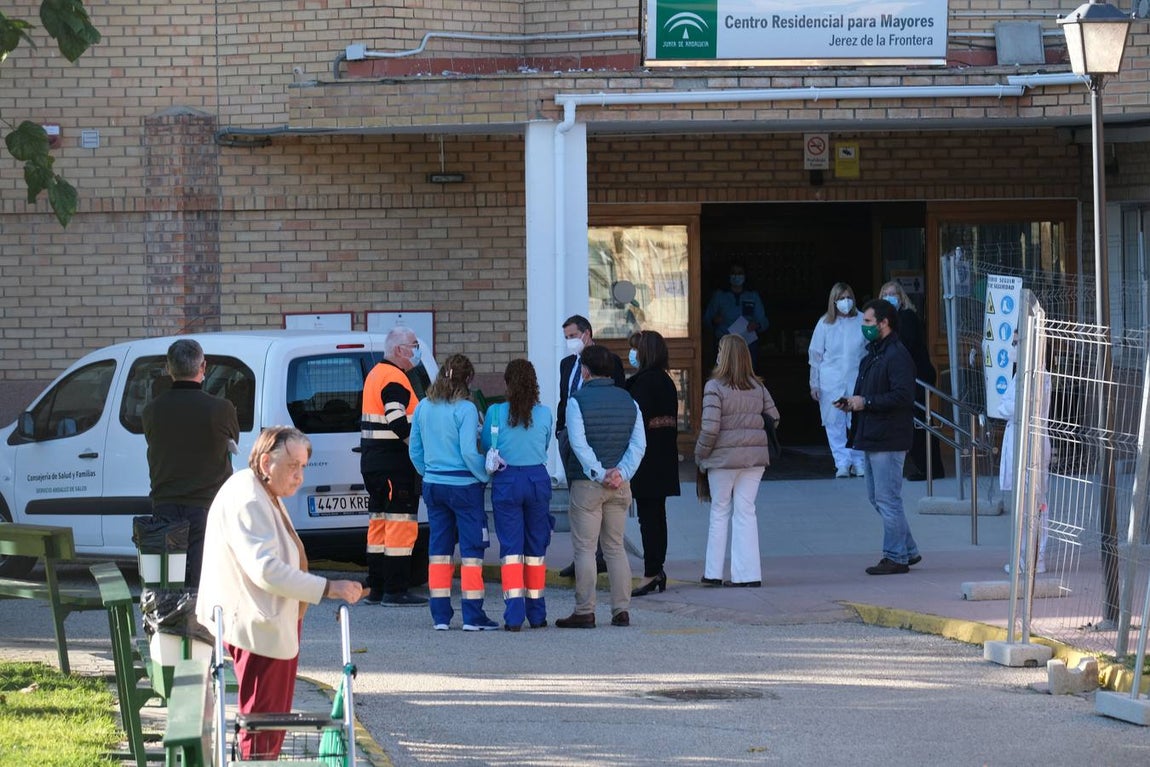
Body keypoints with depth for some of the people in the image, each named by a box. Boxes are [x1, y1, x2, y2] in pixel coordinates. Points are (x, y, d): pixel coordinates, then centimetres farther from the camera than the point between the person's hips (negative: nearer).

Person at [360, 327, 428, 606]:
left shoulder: (375, 375, 18)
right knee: (401, 523, -8)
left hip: (372, 464, 10)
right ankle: (395, 591, -9)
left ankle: (376, 588, 17)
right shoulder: (395, 379, -14)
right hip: (394, 465, -10)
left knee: (379, 524, 13)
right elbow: (399, 424, -24)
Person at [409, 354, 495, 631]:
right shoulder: (465, 409, -13)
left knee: (438, 548, 11)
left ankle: (440, 615, 10)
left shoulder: (423, 408, 5)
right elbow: (469, 452, -18)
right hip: (463, 486, -5)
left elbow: (415, 450, 10)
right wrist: (485, 476, -4)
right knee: (472, 548, 1)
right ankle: (472, 615, 0)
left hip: (433, 484, 6)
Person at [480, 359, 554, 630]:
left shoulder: (496, 412, -5)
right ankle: (536, 613, 16)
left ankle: (514, 613, -12)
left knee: (510, 547, 0)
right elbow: (544, 447, 11)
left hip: (506, 481, -1)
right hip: (538, 480, 2)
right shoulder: (544, 413, -1)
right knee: (536, 548, 11)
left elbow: (486, 446, 4)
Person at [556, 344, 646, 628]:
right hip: (620, 486, 5)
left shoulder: (578, 400, -7)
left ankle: (585, 611, -4)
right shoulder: (628, 401, 8)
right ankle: (621, 610, 7)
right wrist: (621, 473, -6)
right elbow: (639, 444, 1)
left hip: (587, 484, -5)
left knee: (585, 548, -1)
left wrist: (599, 473, -13)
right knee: (615, 547, 11)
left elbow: (579, 444, -16)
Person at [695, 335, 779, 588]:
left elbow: (710, 428, -16)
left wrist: (700, 454, -3)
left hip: (724, 457, -4)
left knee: (720, 511, 8)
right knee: (746, 511, 7)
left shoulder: (715, 387, -11)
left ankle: (714, 572, 11)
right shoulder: (758, 387, 5)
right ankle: (747, 573, 4)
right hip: (755, 458, 4)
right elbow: (773, 418, 7)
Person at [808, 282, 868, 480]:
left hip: (857, 380, -1)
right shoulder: (825, 323, 3)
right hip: (831, 381, 1)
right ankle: (842, 462, 5)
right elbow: (815, 355, 7)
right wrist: (814, 384, 5)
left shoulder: (862, 321, 1)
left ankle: (859, 462, 6)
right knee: (835, 423, 0)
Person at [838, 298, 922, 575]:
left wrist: (866, 402, -20)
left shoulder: (897, 356, -15)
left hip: (888, 439, -11)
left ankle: (896, 557, 1)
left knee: (887, 499, -6)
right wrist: (852, 403, 8)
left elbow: (902, 396, -24)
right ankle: (908, 551, 21)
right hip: (872, 438, 11)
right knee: (876, 498, 14)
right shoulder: (872, 354, 18)